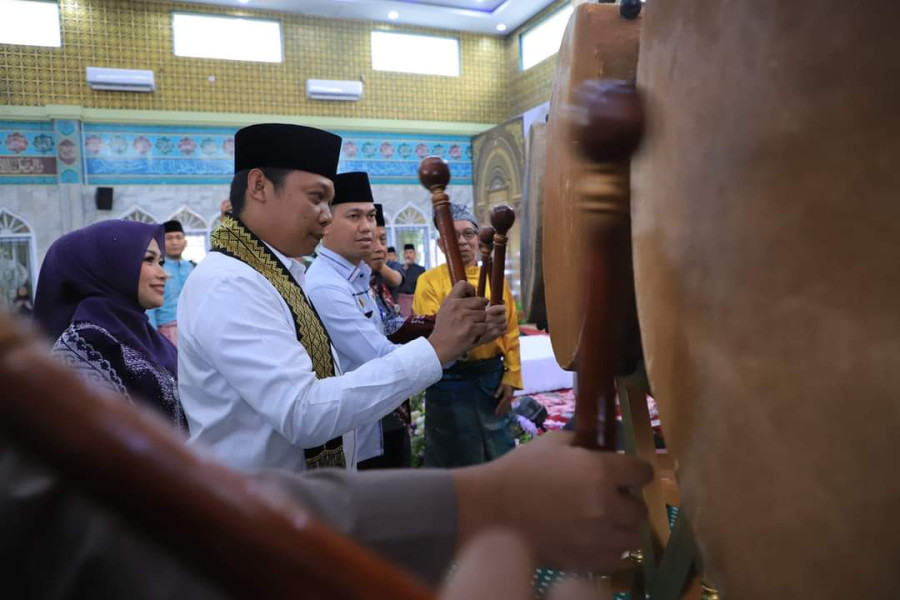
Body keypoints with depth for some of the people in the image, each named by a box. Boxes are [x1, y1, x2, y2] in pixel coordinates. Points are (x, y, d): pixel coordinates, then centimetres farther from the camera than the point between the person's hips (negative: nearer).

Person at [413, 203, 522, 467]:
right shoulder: (430, 280, -6)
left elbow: (510, 331, 6)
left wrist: (511, 377, 1)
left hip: (493, 378, 4)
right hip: (451, 383, -3)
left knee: (500, 456, 16)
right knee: (457, 461, 10)